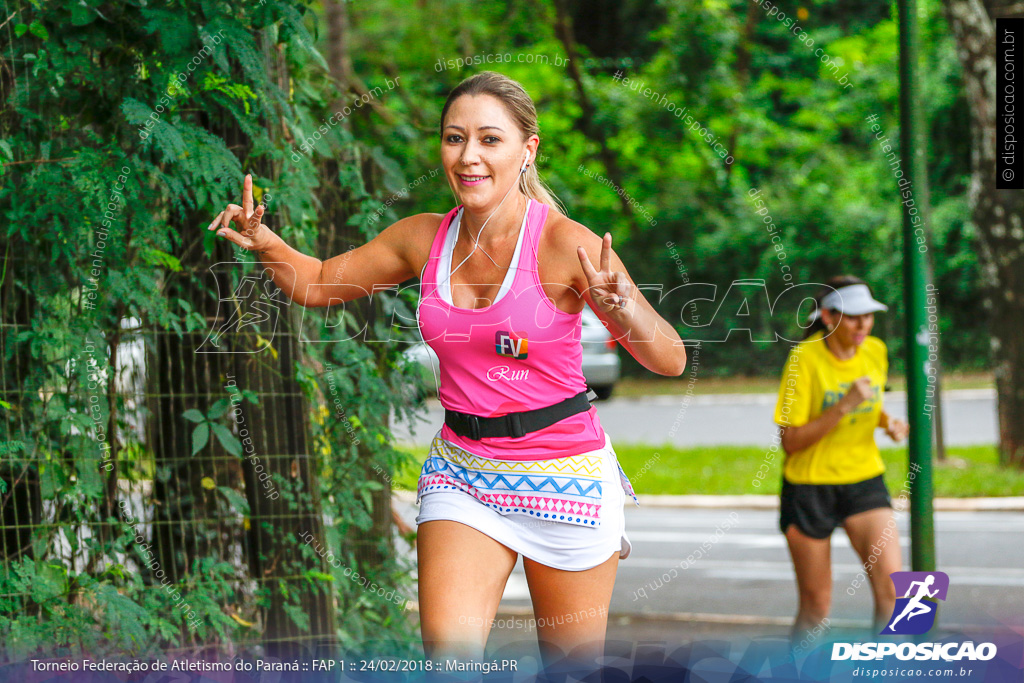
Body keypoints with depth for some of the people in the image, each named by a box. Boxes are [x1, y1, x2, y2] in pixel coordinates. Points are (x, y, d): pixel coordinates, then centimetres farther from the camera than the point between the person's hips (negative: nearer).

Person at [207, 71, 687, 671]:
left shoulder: (566, 244, -14)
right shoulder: (424, 238, 0)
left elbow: (671, 362, -15)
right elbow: (320, 284, 15)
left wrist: (624, 312, -35)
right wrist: (266, 243, -4)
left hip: (564, 473, -3)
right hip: (462, 468, 3)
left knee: (572, 668, 7)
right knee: (447, 653, -16)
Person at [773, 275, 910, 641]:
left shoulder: (876, 352, 0)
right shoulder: (804, 358, -16)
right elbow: (790, 441, -18)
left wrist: (888, 422, -2)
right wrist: (843, 407, -28)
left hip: (864, 481, 4)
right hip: (810, 484, -4)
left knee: (890, 588, -15)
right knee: (816, 606, 3)